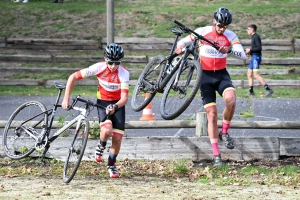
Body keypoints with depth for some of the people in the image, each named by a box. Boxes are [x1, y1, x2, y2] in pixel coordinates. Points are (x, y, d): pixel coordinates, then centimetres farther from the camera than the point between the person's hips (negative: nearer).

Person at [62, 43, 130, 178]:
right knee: (106, 130, -27)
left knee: (117, 138, -5)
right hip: (103, 101, -1)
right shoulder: (99, 68, -23)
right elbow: (73, 77, -16)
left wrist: (115, 106, -51)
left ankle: (111, 165, 20)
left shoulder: (124, 73, -24)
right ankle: (101, 146, 9)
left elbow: (124, 97, -30)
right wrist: (66, 99, -19)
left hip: (118, 104, 1)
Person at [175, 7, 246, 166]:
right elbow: (183, 42, 4)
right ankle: (216, 155, 2)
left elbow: (243, 55, -14)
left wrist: (230, 50, -34)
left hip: (222, 74, 0)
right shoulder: (202, 32, -5)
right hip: (205, 76, 0)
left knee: (231, 100, -30)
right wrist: (180, 47, -20)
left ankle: (224, 132, -4)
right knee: (211, 114, -4)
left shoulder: (230, 36, -4)